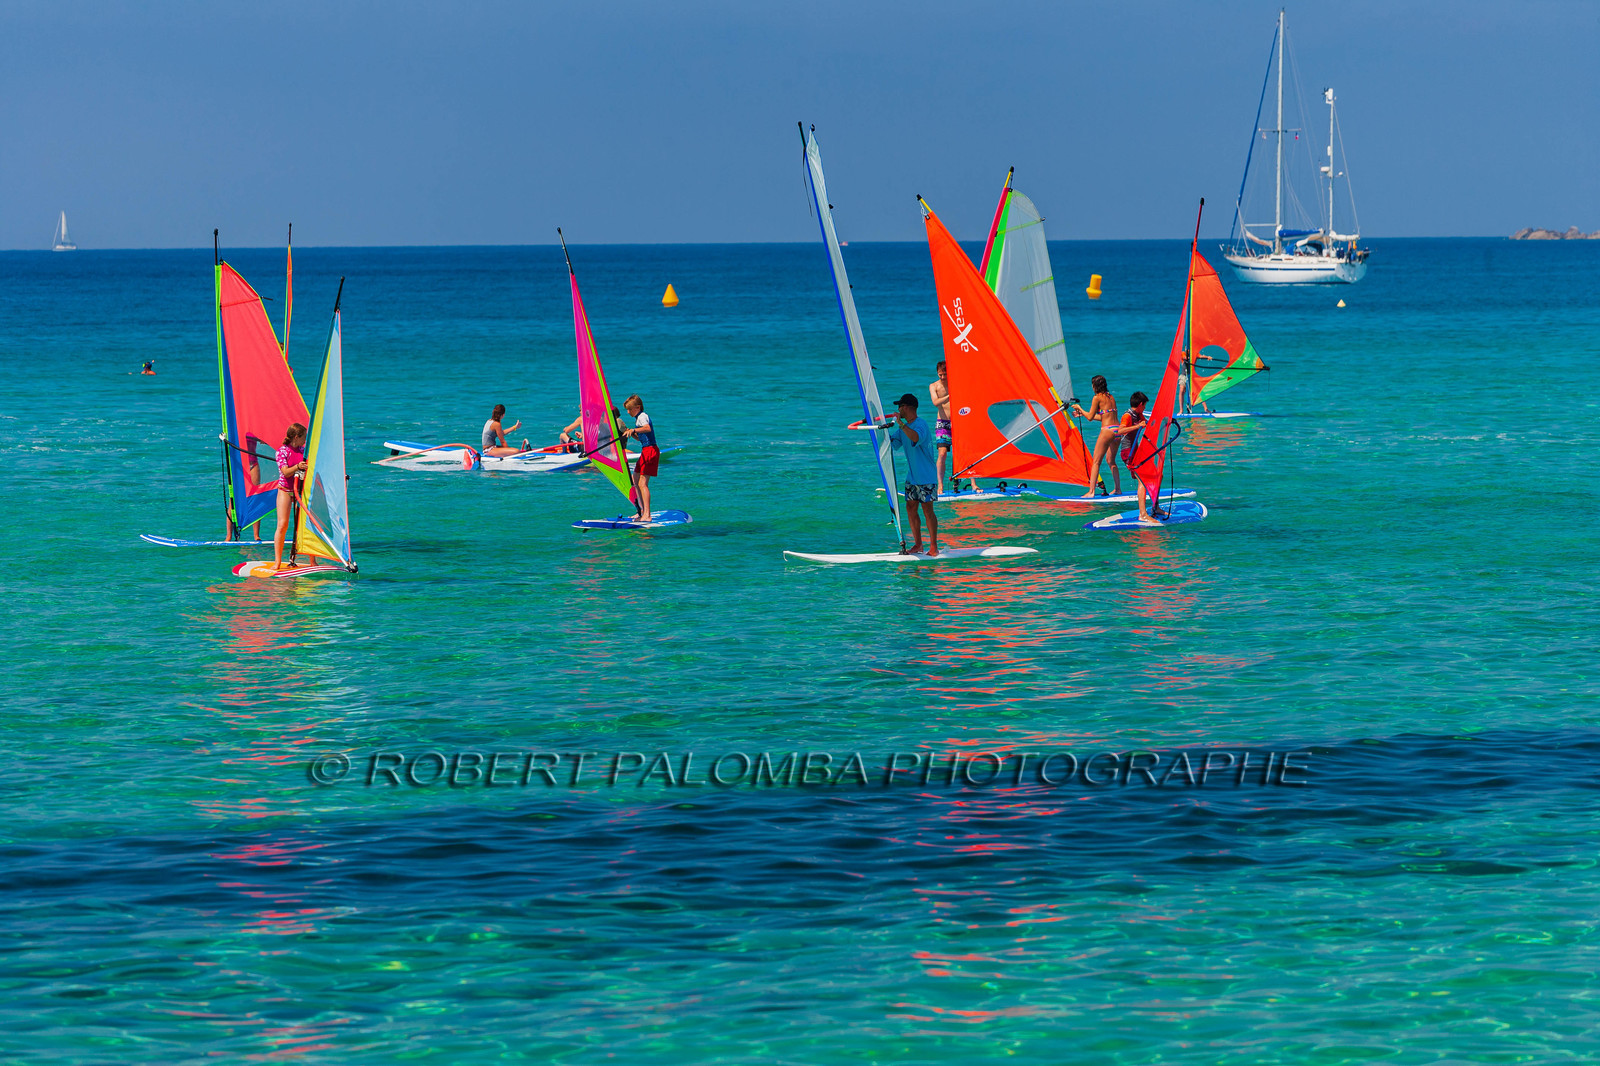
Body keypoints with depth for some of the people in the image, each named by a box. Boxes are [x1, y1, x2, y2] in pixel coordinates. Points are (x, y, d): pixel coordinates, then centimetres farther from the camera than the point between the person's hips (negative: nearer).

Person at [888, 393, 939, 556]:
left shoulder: (921, 425, -17)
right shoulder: (903, 427, 10)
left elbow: (916, 438, -38)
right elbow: (891, 442, 15)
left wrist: (901, 423, -40)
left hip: (926, 476, -8)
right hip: (911, 476, 8)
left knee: (927, 510, -6)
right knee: (910, 508, 6)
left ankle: (933, 547, 0)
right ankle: (917, 544, 14)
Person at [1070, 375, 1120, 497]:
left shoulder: (1097, 398, -4)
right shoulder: (1111, 397, 18)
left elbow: (1090, 417, -4)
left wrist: (1079, 408, 12)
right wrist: (1082, 414, 31)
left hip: (1107, 431, -7)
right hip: (1117, 430, 7)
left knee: (1096, 461, -3)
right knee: (1111, 460, 21)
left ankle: (1091, 491, -9)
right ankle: (1118, 489, 22)